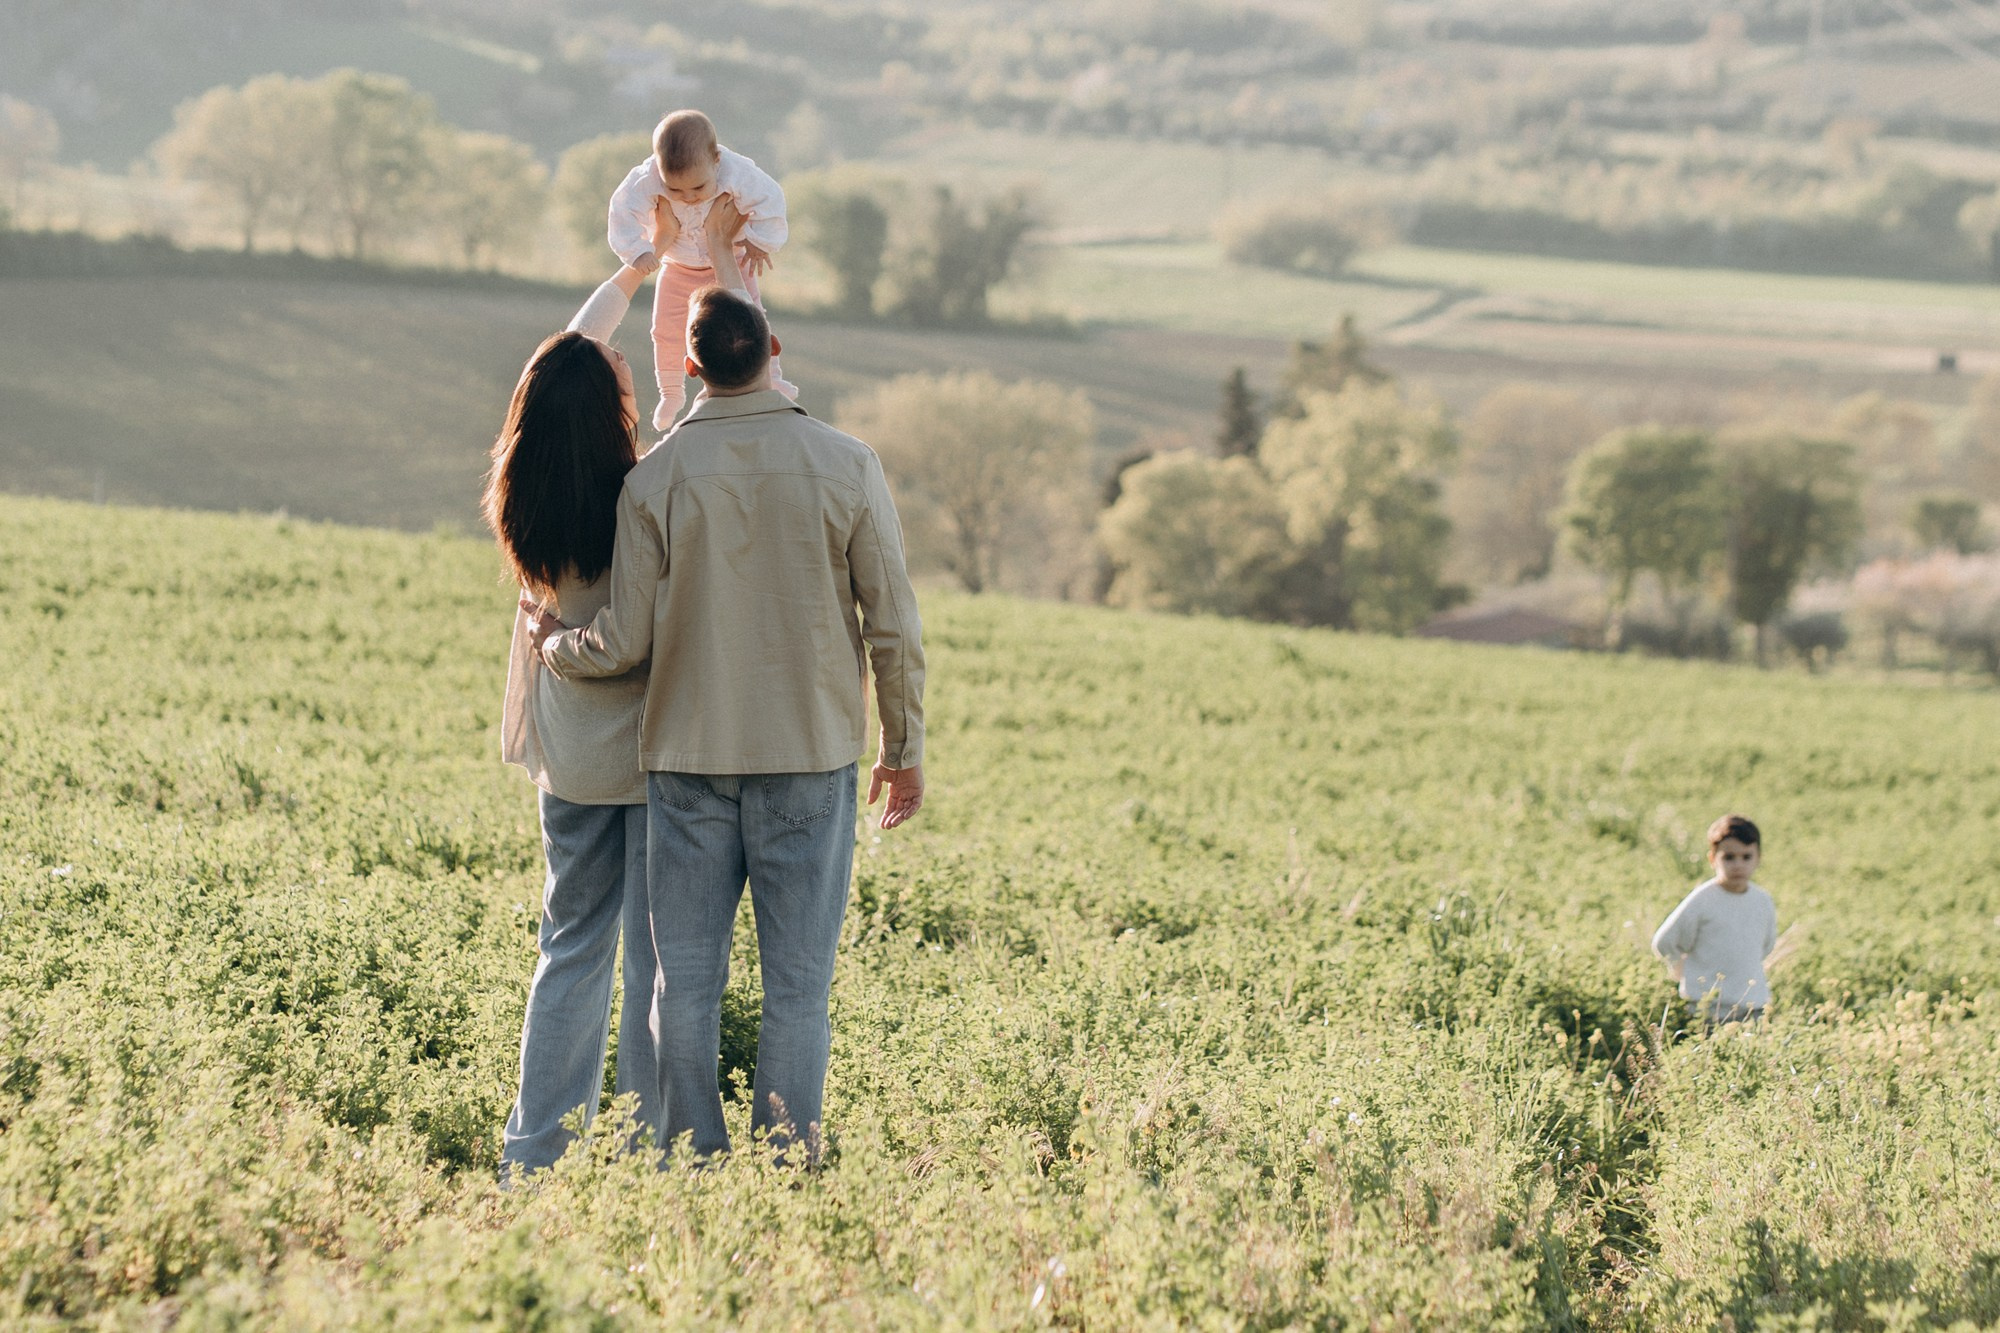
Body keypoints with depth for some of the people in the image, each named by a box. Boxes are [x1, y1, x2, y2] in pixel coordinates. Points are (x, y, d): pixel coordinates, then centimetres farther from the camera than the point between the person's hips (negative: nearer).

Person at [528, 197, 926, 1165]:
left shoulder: (656, 478, -4)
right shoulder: (846, 466, -3)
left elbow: (624, 642, -3)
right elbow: (893, 624, 0)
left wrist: (552, 644, 18)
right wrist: (905, 745, 12)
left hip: (689, 757, 0)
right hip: (812, 756, 0)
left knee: (686, 982, 6)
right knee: (797, 985, 2)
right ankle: (788, 1169, 1)